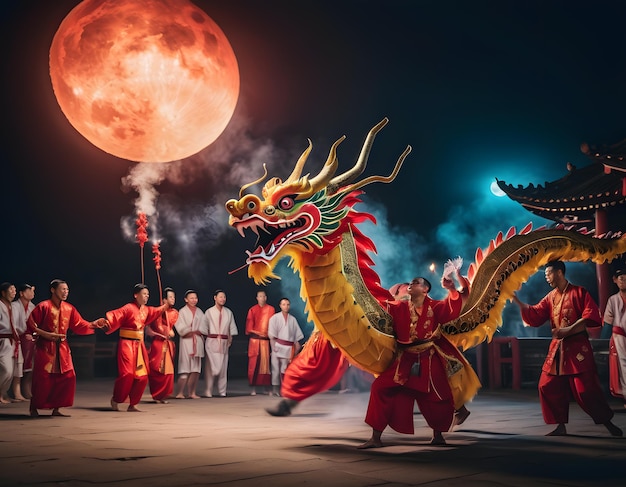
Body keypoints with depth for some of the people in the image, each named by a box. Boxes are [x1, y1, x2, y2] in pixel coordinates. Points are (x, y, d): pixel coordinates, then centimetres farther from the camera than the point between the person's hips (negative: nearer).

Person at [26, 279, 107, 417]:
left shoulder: (69, 309, 7)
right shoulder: (43, 307, -8)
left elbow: (79, 325, 6)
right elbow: (30, 325, -8)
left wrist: (93, 324, -9)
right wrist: (47, 335, -18)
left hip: (62, 348, 5)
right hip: (45, 348, -5)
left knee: (68, 377, 0)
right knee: (42, 379, -5)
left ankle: (56, 408, 11)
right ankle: (33, 408, 12)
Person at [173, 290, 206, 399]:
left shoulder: (200, 312, 14)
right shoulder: (182, 311, 1)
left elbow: (203, 328, 7)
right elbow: (181, 328, -8)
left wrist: (193, 332, -7)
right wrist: (193, 332, -6)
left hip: (198, 342, 5)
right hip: (186, 342, -5)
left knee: (196, 369, 2)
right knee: (185, 369, -10)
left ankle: (191, 393, 7)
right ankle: (179, 393, -10)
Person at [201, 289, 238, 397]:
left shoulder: (228, 312, 11)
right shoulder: (209, 312, 2)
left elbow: (232, 327, 13)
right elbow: (204, 327, 3)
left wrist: (230, 338, 4)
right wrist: (205, 339, -2)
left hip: (224, 342, 3)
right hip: (212, 341, -3)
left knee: (223, 367, 3)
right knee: (211, 366, -7)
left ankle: (222, 391, 11)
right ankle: (208, 391, 1)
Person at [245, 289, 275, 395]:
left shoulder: (271, 309, 7)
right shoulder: (252, 310, 4)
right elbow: (249, 328, 2)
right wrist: (258, 333, -11)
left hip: (266, 340, 1)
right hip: (254, 340, -1)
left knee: (266, 363, 1)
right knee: (254, 364, -2)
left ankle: (267, 387, 6)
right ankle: (253, 388, 1)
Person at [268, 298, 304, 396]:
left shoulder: (293, 319, 11)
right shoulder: (275, 318, 2)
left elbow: (297, 335, 13)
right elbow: (271, 335, -2)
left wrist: (297, 346, 5)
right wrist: (274, 346, -9)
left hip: (289, 347, 2)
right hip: (278, 346, -2)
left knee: (285, 369, 3)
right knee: (276, 367, -2)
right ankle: (275, 388, 4)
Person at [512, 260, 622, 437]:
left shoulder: (579, 292, -6)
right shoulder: (550, 297, 12)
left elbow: (591, 318, -14)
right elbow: (535, 316, 8)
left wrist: (567, 331, -20)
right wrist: (517, 301, -1)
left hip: (578, 347, -6)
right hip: (557, 348, 6)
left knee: (586, 389, -8)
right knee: (548, 387, 2)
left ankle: (608, 422, 10)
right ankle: (560, 426, 12)